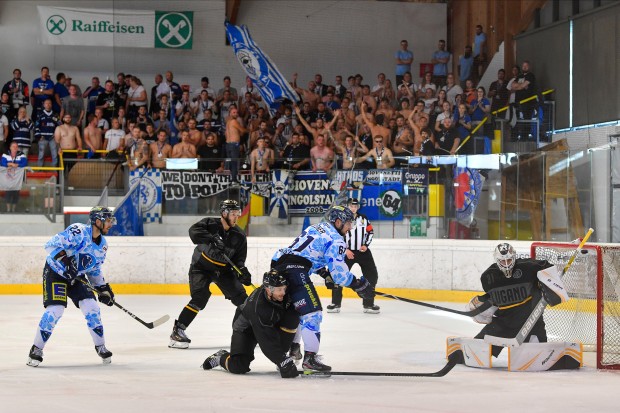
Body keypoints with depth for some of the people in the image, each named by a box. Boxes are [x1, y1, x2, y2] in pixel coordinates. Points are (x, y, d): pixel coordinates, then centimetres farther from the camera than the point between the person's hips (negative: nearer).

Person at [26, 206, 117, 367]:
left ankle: (101, 347, 10)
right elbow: (52, 244, -26)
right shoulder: (78, 231, -23)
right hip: (55, 272, -7)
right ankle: (36, 350, -6)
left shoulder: (102, 244, 4)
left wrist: (103, 288, 9)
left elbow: (94, 269, 16)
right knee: (55, 309, -19)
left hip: (77, 276, 7)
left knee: (91, 307, -7)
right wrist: (64, 259, -38)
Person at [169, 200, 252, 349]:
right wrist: (212, 239, -43)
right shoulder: (210, 224, -14)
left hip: (223, 269, 4)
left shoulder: (239, 236, -4)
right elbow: (194, 231, -31)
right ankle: (177, 331, -18)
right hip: (201, 267, -4)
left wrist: (242, 271, -24)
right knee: (200, 298, -22)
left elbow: (239, 258, -3)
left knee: (240, 296, -2)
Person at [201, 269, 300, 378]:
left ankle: (282, 354, -8)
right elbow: (266, 341, -40)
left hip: (272, 323, 6)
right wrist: (282, 361, -43)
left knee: (292, 320, -24)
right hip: (245, 328, -6)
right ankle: (220, 358, 14)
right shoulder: (257, 305, -40)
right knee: (238, 366, -21)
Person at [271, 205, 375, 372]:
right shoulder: (336, 240, -3)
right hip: (295, 270, -10)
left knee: (297, 308, 27)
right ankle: (310, 358, -16)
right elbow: (339, 271, -7)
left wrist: (325, 274, 33)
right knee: (312, 312, -10)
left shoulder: (315, 228, 24)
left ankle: (292, 347, 38)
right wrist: (359, 285, 3)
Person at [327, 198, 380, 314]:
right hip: (347, 252, -3)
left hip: (363, 251, 3)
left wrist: (366, 245, -2)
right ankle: (335, 303, 0)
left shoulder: (364, 219, 9)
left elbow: (370, 232, 14)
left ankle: (368, 304, 8)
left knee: (372, 276, -1)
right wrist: (345, 250, -13)